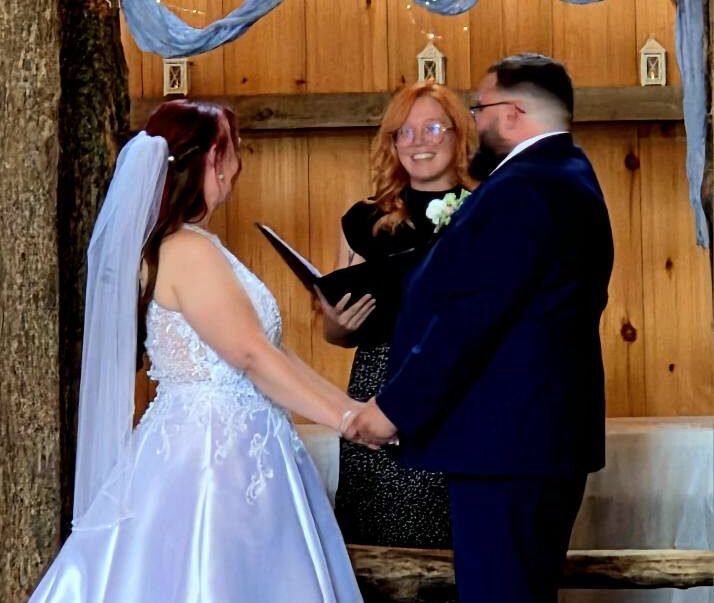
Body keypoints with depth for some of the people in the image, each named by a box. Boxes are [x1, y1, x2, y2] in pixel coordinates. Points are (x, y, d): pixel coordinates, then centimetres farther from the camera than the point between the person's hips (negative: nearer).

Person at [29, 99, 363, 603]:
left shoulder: (188, 246, 14)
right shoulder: (188, 251, -16)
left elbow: (268, 351, 13)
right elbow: (253, 355, -18)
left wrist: (345, 404, 9)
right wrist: (342, 418, -12)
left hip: (221, 447, 9)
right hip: (213, 453, -9)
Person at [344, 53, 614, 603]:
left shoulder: (522, 188, -17)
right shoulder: (569, 176, 15)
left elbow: (470, 316, -22)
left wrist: (396, 407, -16)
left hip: (505, 437, -11)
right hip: (550, 432, 11)